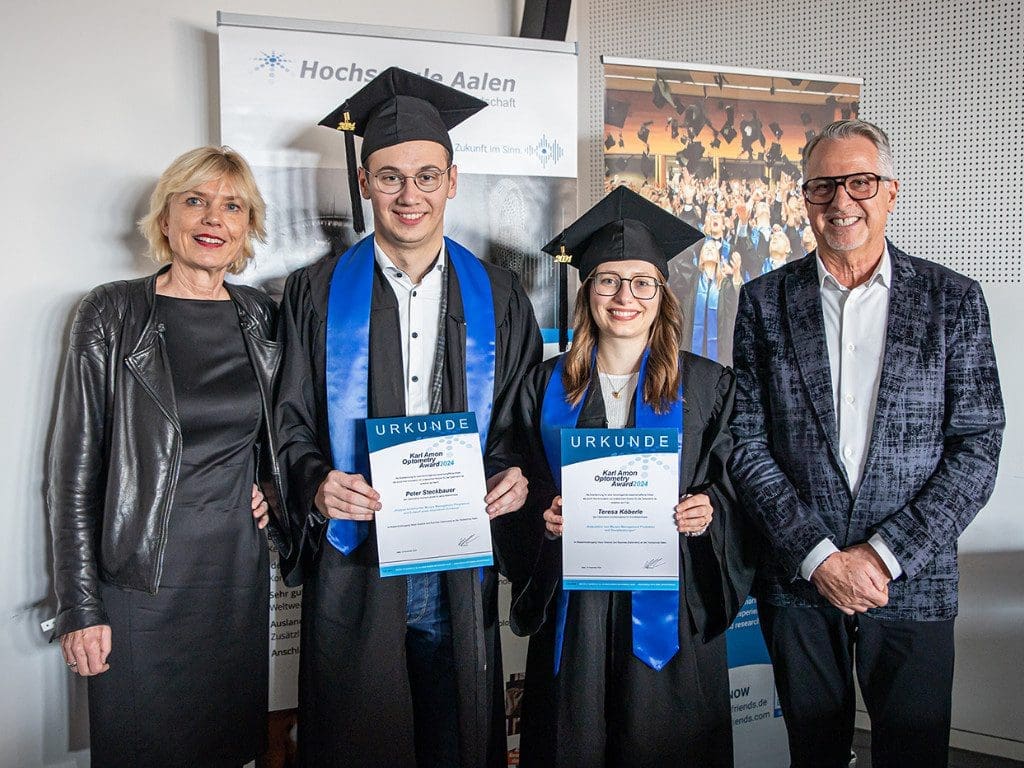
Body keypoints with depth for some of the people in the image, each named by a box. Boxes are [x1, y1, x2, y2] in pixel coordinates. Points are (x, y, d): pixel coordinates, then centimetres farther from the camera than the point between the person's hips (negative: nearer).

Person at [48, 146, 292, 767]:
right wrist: (79, 608, -9)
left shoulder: (261, 317, 4)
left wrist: (271, 485, 1)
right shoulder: (112, 315, -7)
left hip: (239, 572, 3)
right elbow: (75, 470, -6)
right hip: (142, 578, -3)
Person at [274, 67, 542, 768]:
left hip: (462, 573, 1)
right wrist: (316, 483, -16)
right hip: (354, 569, -1)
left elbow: (524, 422, 9)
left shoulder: (499, 299, 6)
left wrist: (515, 475, -10)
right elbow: (292, 424, 3)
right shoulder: (317, 294, 2)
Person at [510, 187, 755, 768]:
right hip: (574, 600, 1)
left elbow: (734, 483, 5)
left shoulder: (708, 385, 2)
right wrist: (546, 516, -10)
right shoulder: (548, 386, 5)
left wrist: (709, 509, -15)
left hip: (670, 602, -1)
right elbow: (527, 490, 9)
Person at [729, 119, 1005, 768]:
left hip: (914, 584, 0)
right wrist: (819, 557, -11)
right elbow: (748, 444, -2)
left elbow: (977, 447, -4)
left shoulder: (952, 299, 0)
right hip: (798, 579, 1)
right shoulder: (766, 301, 2)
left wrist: (885, 554, -12)